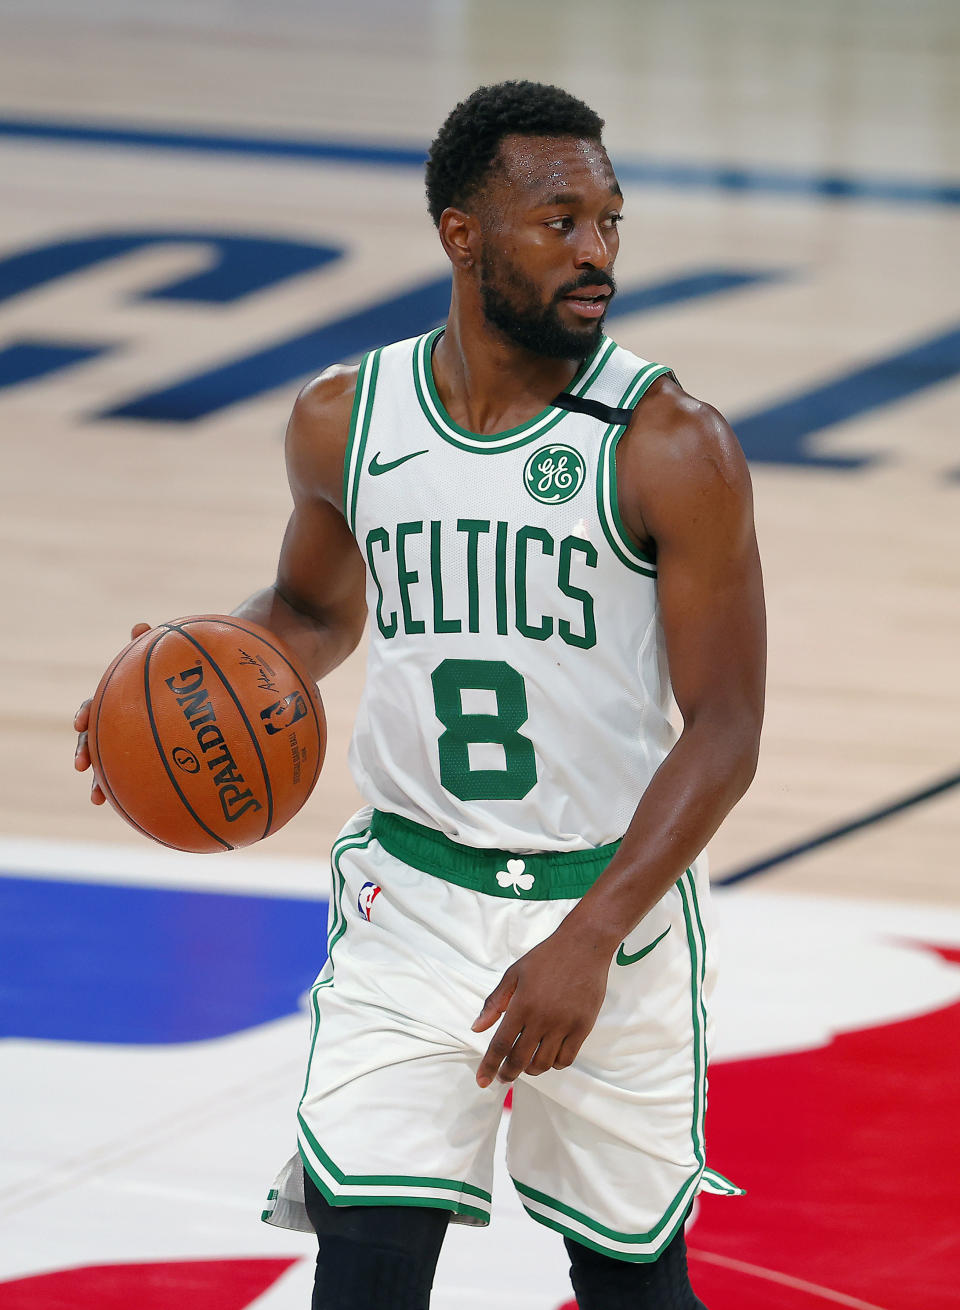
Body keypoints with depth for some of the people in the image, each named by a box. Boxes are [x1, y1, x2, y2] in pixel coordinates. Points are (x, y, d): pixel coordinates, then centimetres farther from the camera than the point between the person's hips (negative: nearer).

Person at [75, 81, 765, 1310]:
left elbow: (723, 735, -12)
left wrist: (591, 938, -23)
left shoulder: (672, 447, -13)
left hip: (613, 900, -2)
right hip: (413, 899, 2)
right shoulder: (343, 418, -1)